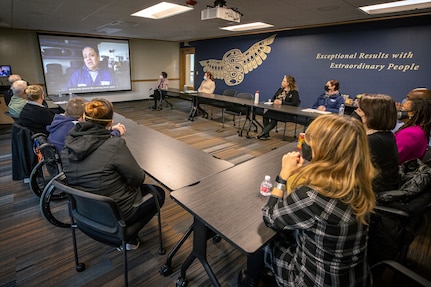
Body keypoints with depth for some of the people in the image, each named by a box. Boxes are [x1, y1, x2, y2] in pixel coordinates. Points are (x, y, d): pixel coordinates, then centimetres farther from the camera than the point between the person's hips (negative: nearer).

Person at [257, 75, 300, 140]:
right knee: (265, 115, -25)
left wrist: (281, 102, -16)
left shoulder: (294, 92, 1)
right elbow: (272, 99, 20)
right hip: (275, 109, 6)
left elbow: (294, 103, -12)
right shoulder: (280, 90, 22)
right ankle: (266, 134, -25)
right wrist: (274, 101, -5)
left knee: (274, 118, -33)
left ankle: (263, 133, -29)